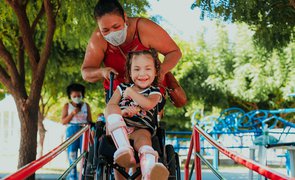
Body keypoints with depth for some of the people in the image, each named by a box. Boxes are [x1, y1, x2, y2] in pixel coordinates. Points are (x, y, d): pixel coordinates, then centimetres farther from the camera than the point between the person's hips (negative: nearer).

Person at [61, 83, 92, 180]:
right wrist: (72, 113, -10)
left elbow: (90, 121, 11)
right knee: (72, 156, -2)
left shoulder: (86, 106, 12)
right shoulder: (67, 106, 9)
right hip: (72, 131, 0)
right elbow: (63, 121, 3)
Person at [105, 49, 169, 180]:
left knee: (143, 136, -37)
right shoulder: (122, 88, 20)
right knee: (112, 110, -27)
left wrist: (131, 92, 0)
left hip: (141, 129, -2)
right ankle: (124, 149, -50)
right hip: (118, 128, 2)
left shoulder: (155, 92, 13)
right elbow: (109, 106, 4)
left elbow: (148, 104, -13)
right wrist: (121, 112, -18)